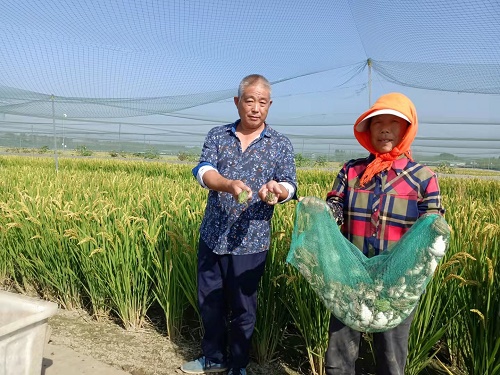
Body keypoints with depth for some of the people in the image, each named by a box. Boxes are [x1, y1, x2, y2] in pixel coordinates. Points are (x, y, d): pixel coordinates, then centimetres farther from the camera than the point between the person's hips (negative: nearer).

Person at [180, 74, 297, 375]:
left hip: (250, 242, -2)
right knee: (209, 302, 16)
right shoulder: (217, 135, 3)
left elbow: (290, 186, -9)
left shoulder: (281, 144, 0)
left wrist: (277, 189, -34)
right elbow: (203, 170, -13)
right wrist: (229, 185, -35)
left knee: (242, 308, 10)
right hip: (212, 236, 3)